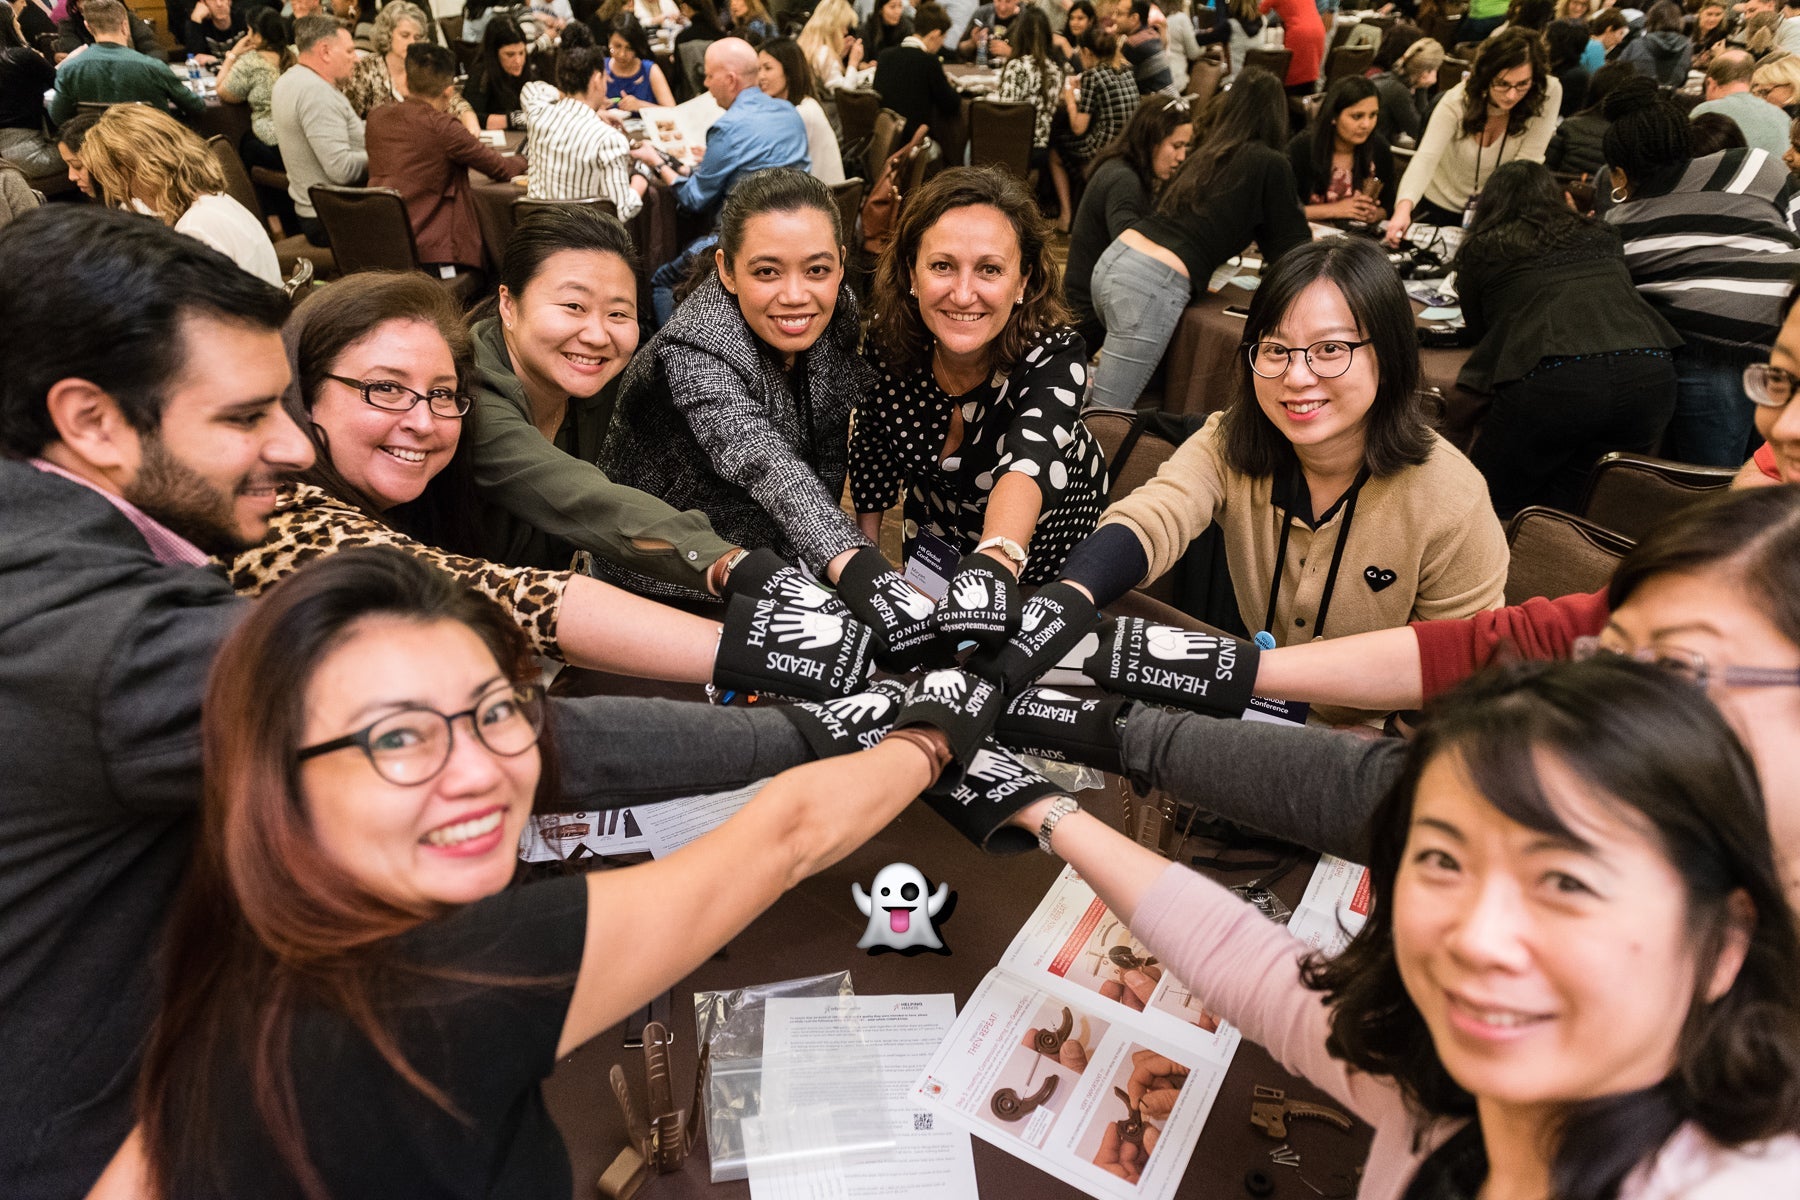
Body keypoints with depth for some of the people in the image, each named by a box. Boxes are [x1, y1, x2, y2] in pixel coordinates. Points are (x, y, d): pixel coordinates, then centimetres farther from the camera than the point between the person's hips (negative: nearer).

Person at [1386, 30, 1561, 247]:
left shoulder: (1549, 93, -22)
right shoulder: (1457, 101, -25)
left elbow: (1527, 162, -20)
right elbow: (1425, 158, -38)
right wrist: (1404, 208, -55)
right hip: (1440, 206, -1)